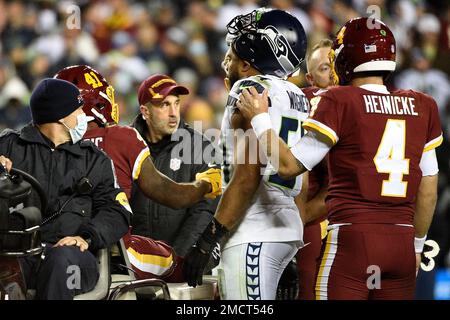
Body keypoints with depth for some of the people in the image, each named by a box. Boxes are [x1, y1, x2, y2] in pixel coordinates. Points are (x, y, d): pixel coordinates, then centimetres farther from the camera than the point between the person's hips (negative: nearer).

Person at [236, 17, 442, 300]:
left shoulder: (339, 102, -4)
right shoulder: (421, 107, 10)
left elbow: (289, 165, -5)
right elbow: (428, 188, 14)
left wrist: (259, 119, 8)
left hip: (352, 239, -5)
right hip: (402, 243, 5)